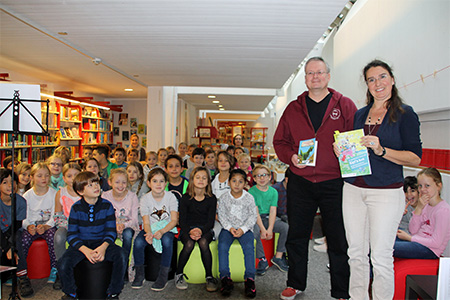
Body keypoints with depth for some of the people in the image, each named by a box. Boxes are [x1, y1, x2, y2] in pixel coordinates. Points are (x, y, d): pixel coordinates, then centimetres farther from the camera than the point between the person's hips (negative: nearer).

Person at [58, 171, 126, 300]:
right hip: (81, 244, 0)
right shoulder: (76, 208, -3)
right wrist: (86, 250, -22)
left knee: (120, 256, -27)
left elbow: (111, 231, -2)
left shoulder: (107, 205, -2)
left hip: (102, 242, 0)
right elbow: (71, 235, -5)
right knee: (63, 263, -25)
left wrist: (103, 247, -23)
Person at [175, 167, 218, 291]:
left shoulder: (211, 198, 3)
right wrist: (190, 232, -21)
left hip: (205, 229, 0)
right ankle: (178, 274, -9)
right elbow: (182, 221, -1)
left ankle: (209, 277, -18)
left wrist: (200, 230, -20)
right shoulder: (185, 198, 2)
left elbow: (210, 222, 0)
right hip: (187, 229, 0)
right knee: (189, 244, -31)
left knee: (203, 243, -32)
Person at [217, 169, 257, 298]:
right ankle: (225, 277, -21)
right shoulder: (224, 197, 3)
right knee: (222, 245, -25)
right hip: (228, 228, 1)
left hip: (245, 228, -1)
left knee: (249, 246, -27)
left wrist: (243, 229, -12)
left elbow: (253, 216, 0)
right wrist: (230, 228, -12)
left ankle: (250, 278, -23)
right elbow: (221, 215, 3)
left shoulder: (249, 197, 0)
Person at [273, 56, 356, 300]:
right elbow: (280, 141, 10)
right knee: (296, 237, 12)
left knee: (339, 240, 7)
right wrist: (291, 156, -8)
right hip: (300, 183, 2)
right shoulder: (293, 108, 10)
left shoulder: (345, 105, 4)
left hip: (334, 184, -2)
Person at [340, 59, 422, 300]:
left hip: (386, 192, -4)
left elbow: (415, 158, -6)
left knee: (381, 256, 1)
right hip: (353, 189, 5)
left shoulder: (405, 114, -1)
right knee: (356, 253, 12)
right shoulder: (359, 114, 13)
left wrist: (381, 150, -20)